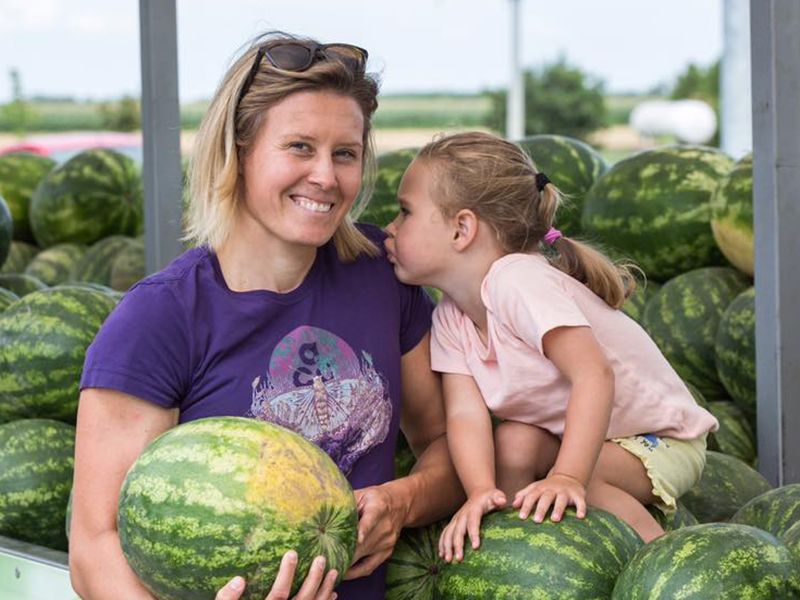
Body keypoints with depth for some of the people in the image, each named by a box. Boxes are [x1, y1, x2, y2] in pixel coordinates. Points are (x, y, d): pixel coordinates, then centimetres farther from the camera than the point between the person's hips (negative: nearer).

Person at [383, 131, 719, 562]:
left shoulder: (518, 283, -30)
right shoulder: (450, 317, -6)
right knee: (513, 441, -19)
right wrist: (481, 492, -36)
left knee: (576, 483, -30)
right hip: (571, 432, 6)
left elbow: (594, 375, -39)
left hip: (661, 439, -6)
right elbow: (465, 412, -18)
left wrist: (568, 476, -47)